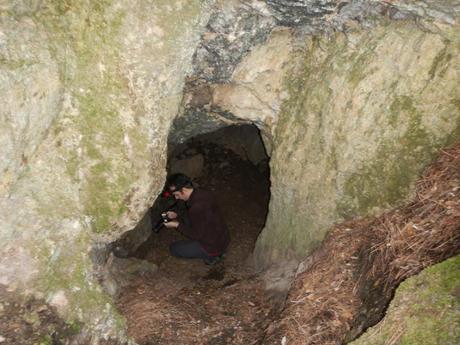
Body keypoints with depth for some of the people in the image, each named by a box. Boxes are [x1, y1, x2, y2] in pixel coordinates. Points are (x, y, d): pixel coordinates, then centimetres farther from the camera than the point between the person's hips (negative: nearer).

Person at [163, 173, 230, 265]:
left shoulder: (197, 206, -32)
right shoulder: (201, 192, -5)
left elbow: (196, 235, -19)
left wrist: (177, 225, -11)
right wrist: (177, 215, 6)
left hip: (214, 246, -8)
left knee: (174, 249, 3)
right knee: (185, 219, 19)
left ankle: (211, 255, 3)